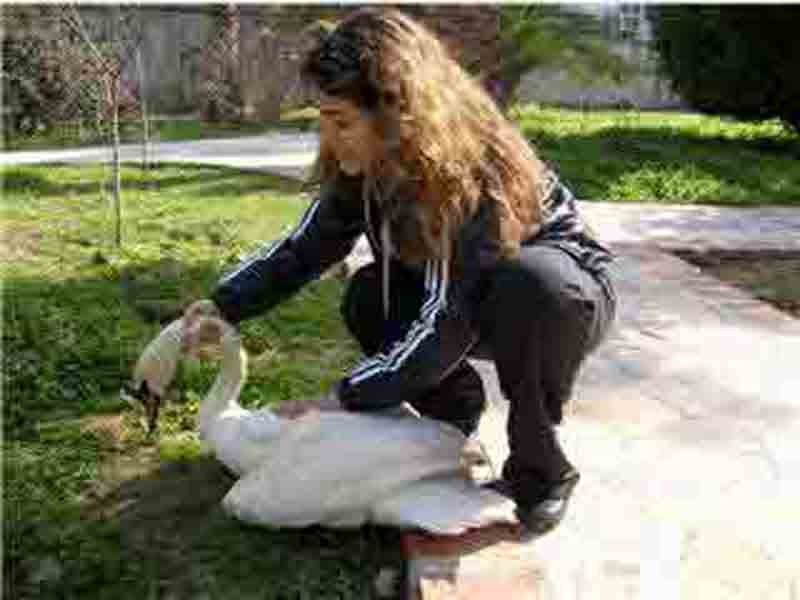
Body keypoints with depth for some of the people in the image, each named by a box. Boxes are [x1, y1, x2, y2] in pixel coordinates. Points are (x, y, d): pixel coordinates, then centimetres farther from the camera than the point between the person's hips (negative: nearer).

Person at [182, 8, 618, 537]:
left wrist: (343, 400, -31)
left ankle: (541, 471, -17)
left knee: (529, 284, -39)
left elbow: (447, 317, -36)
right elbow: (304, 248, -5)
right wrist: (222, 308, -17)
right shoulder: (362, 169, -13)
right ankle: (455, 405, 7)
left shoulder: (476, 167, -34)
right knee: (367, 299, -17)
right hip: (459, 293, 6)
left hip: (562, 296, -5)